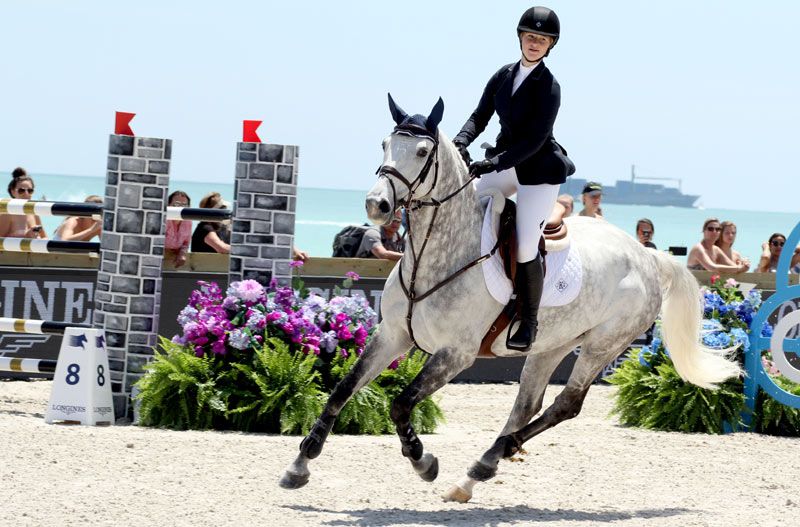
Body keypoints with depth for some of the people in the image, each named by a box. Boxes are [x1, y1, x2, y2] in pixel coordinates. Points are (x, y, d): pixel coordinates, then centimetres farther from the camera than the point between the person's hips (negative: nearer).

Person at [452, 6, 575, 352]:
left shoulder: (549, 88, -16)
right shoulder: (503, 76, 4)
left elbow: (535, 140, -21)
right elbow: (480, 116, 4)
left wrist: (494, 164, -28)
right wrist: (460, 143, -17)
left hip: (539, 169, -7)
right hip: (506, 162, 7)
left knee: (525, 248, -10)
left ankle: (529, 322, 5)